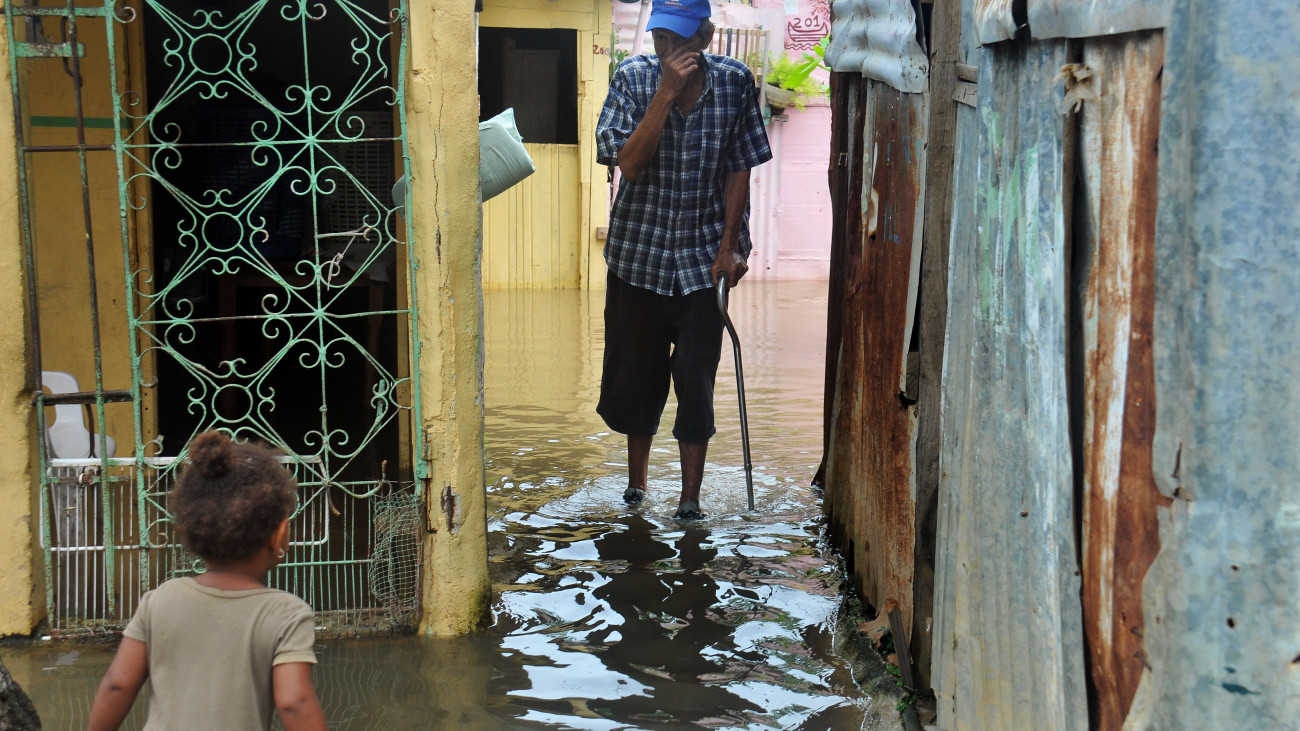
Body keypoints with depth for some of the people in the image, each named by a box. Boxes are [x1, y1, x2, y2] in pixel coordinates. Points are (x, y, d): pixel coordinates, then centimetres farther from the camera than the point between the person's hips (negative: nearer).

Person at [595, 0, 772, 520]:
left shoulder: (734, 82, -5)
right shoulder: (633, 78, -8)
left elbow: (740, 168, 0)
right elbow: (628, 162, -18)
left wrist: (729, 246, -5)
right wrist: (667, 93, -24)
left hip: (704, 256, -1)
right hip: (638, 252, 1)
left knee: (696, 379, -3)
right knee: (634, 372, 12)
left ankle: (690, 497, 9)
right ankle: (636, 478, 34)